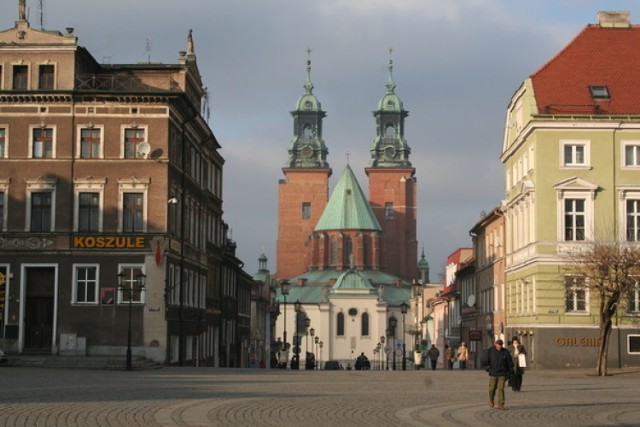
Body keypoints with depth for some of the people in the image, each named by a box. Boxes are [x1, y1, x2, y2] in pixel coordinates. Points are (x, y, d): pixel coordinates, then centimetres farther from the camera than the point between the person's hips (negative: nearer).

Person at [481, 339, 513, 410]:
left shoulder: (505, 352, -1)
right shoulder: (489, 351, -4)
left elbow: (509, 363, 7)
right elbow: (484, 362, 2)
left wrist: (508, 373, 6)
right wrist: (489, 369, -6)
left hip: (502, 374, 0)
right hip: (493, 374, 0)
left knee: (501, 389, -7)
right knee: (492, 388, 7)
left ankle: (501, 405, -5)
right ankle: (491, 400, 34)